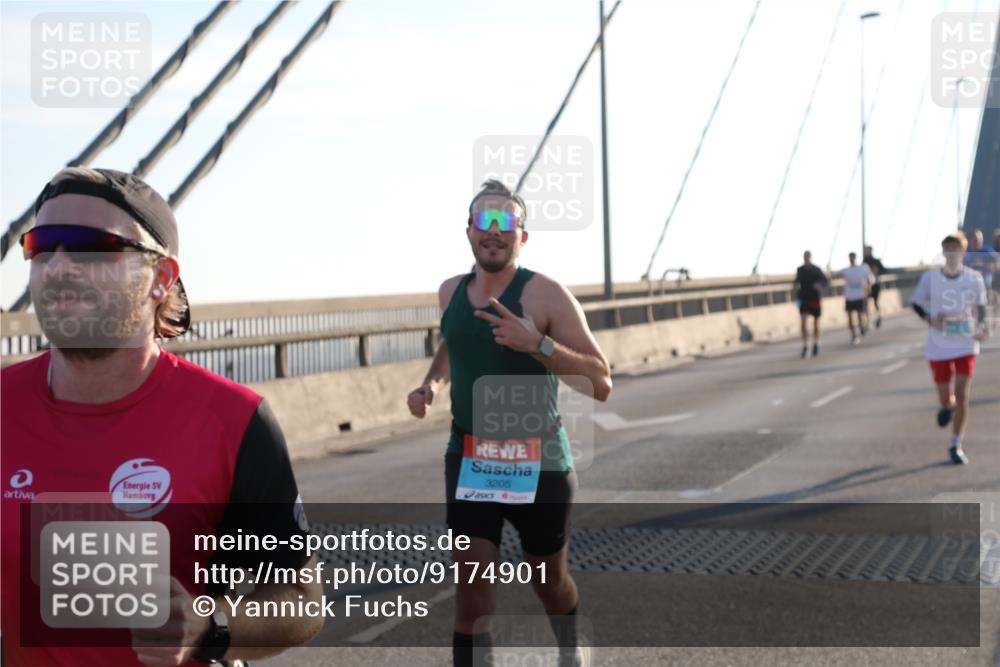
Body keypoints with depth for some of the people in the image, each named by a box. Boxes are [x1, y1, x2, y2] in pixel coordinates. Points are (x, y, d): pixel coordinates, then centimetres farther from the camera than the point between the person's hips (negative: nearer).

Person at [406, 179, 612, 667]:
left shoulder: (545, 295, -14)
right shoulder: (450, 292, 2)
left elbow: (600, 384, -19)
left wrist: (537, 343, -32)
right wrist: (431, 384, 5)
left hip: (538, 461, -3)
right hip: (468, 458, 3)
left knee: (549, 581, 17)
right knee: (471, 585, -9)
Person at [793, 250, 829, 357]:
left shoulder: (816, 270, -4)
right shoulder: (800, 270, 4)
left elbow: (826, 280, -10)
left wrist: (820, 284, -31)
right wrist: (795, 289, -2)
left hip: (815, 299, -1)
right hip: (804, 299, 1)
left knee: (816, 322, 10)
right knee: (804, 321, -16)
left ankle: (816, 345, 28)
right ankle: (805, 347, -17)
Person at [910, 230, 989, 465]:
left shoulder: (974, 278, -4)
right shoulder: (930, 277, -7)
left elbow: (980, 306, 9)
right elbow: (917, 304, 3)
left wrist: (980, 327, -8)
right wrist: (930, 320, -16)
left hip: (966, 346, 0)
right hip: (939, 347, 0)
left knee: (962, 396, -7)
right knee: (946, 399, 6)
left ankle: (956, 446, 6)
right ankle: (947, 406, 45)